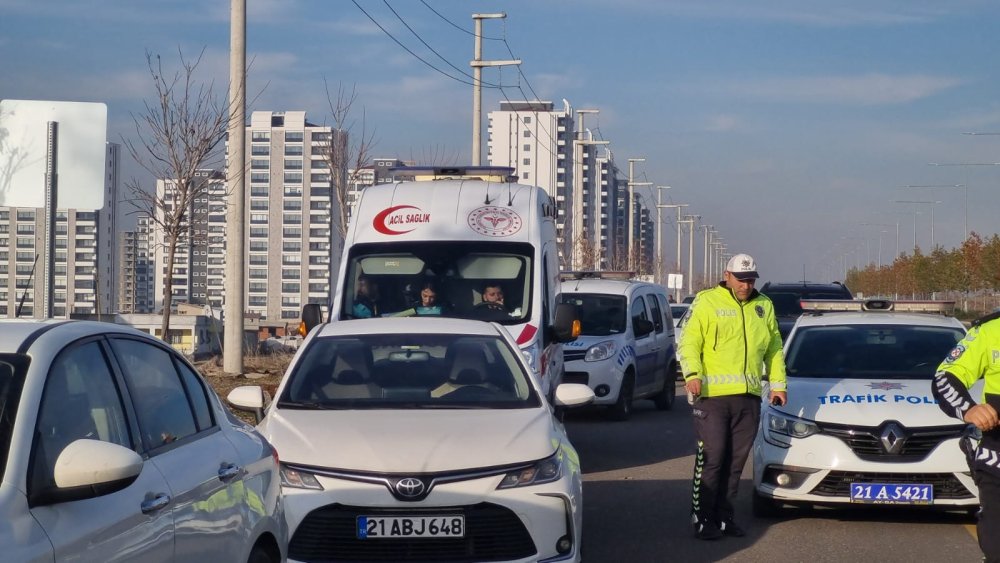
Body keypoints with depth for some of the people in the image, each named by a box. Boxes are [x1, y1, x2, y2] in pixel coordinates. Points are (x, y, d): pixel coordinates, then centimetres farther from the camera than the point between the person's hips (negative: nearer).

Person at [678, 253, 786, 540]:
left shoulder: (763, 306, 18)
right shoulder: (707, 302, 1)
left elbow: (774, 348, 24)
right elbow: (689, 342, -5)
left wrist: (778, 383, 17)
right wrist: (692, 374, -19)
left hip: (749, 397, 5)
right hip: (712, 395, -5)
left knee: (736, 461, 8)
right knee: (711, 458, -6)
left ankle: (723, 517, 17)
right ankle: (701, 519, 0)